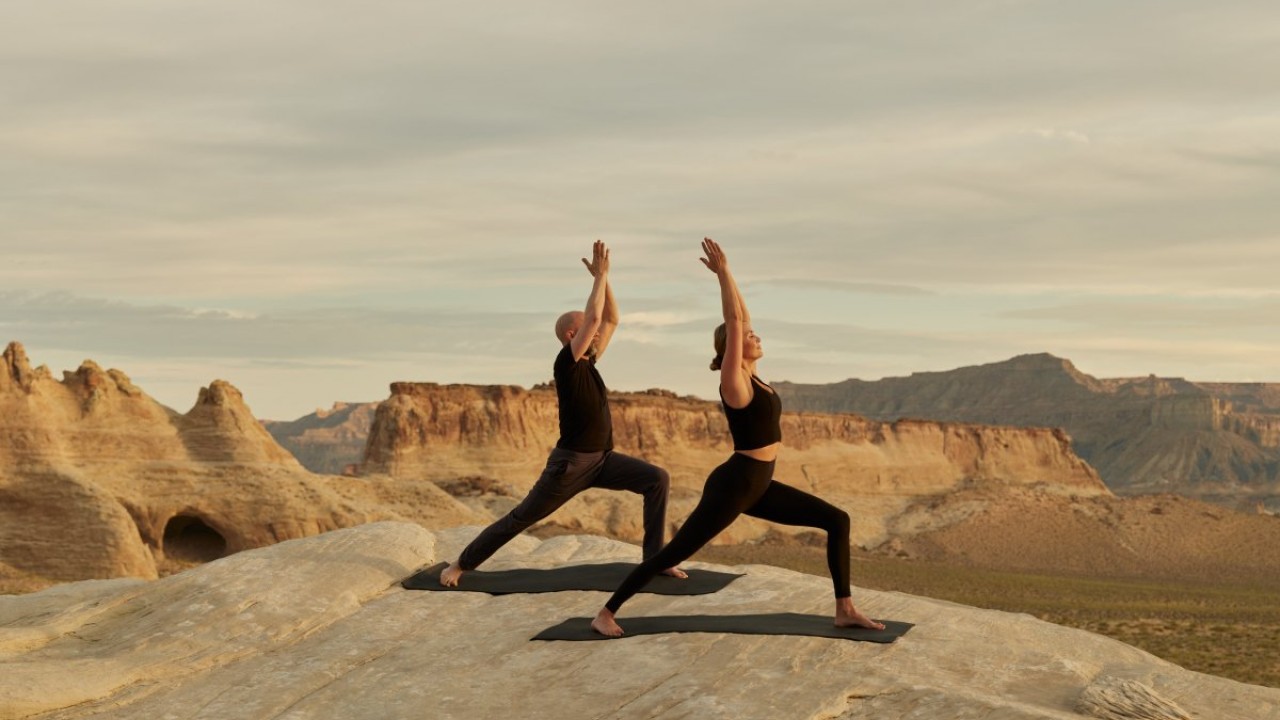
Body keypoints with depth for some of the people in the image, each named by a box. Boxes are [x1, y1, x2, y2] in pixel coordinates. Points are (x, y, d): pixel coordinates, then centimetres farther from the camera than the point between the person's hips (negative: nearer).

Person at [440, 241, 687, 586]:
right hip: (570, 462, -7)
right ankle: (460, 564, 16)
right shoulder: (567, 363, -14)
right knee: (520, 518, 1)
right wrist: (600, 276, -14)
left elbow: (611, 320, 13)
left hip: (602, 459, 7)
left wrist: (603, 278, 3)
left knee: (657, 479, -11)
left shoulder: (588, 362, 9)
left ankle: (654, 557, -7)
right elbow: (594, 316, -24)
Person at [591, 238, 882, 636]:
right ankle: (606, 613, 4)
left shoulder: (750, 375, 9)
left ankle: (845, 610, 5)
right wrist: (723, 272, -16)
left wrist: (726, 274, 12)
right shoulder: (734, 381, -13)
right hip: (733, 484, -9)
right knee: (674, 553, -5)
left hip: (759, 486, 9)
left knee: (837, 520, 4)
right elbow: (734, 322, -20)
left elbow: (741, 319, 13)